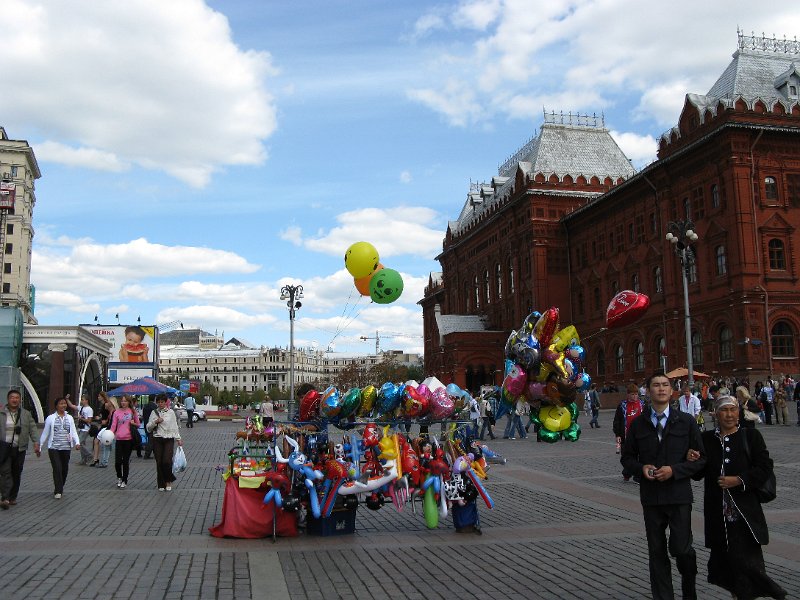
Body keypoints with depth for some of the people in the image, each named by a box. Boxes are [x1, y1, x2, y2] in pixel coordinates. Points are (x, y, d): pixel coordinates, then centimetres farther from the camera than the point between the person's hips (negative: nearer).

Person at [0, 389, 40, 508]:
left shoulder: (26, 414, 9)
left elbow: (33, 429, 6)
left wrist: (36, 443, -5)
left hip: (19, 449, 2)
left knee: (17, 474, 7)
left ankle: (12, 497, 17)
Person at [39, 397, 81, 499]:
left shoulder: (69, 418, 8)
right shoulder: (51, 418, 0)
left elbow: (74, 432, 4)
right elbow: (45, 433, 4)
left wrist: (77, 442, -12)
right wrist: (39, 447, 4)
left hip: (66, 448, 3)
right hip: (54, 448, -3)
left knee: (65, 469, 10)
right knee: (57, 468, -11)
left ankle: (59, 488, 28)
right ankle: (58, 491, -5)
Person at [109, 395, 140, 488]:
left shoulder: (133, 412, 5)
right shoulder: (117, 412, 5)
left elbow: (138, 425, 13)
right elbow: (113, 425, 1)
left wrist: (134, 423, -9)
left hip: (129, 439, -1)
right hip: (119, 439, 1)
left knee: (126, 461, 3)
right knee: (117, 461, -4)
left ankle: (124, 481, 15)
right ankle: (119, 477, 24)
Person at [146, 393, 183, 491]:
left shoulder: (171, 412, 4)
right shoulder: (154, 413, 7)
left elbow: (175, 427, 6)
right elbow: (148, 427, 6)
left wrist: (178, 439, 1)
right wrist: (155, 422, -11)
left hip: (169, 439, -2)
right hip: (157, 440, 2)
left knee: (167, 461, -13)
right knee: (159, 462, 1)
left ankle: (169, 481, 9)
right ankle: (161, 484, 15)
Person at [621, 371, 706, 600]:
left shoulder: (686, 422, 0)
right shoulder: (638, 424, 4)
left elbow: (700, 459, 1)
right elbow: (627, 457, 11)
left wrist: (674, 470, -13)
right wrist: (641, 468, -9)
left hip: (679, 495, -2)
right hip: (651, 496, 2)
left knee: (681, 548, -2)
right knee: (657, 551, 8)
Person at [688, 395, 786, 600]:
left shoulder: (751, 436, 3)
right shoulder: (707, 439, 8)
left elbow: (764, 467, -4)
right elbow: (699, 474, 12)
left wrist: (739, 480, -15)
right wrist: (692, 461, -9)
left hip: (744, 512, -3)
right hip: (718, 512, 3)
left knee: (747, 558, -8)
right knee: (722, 554, 8)